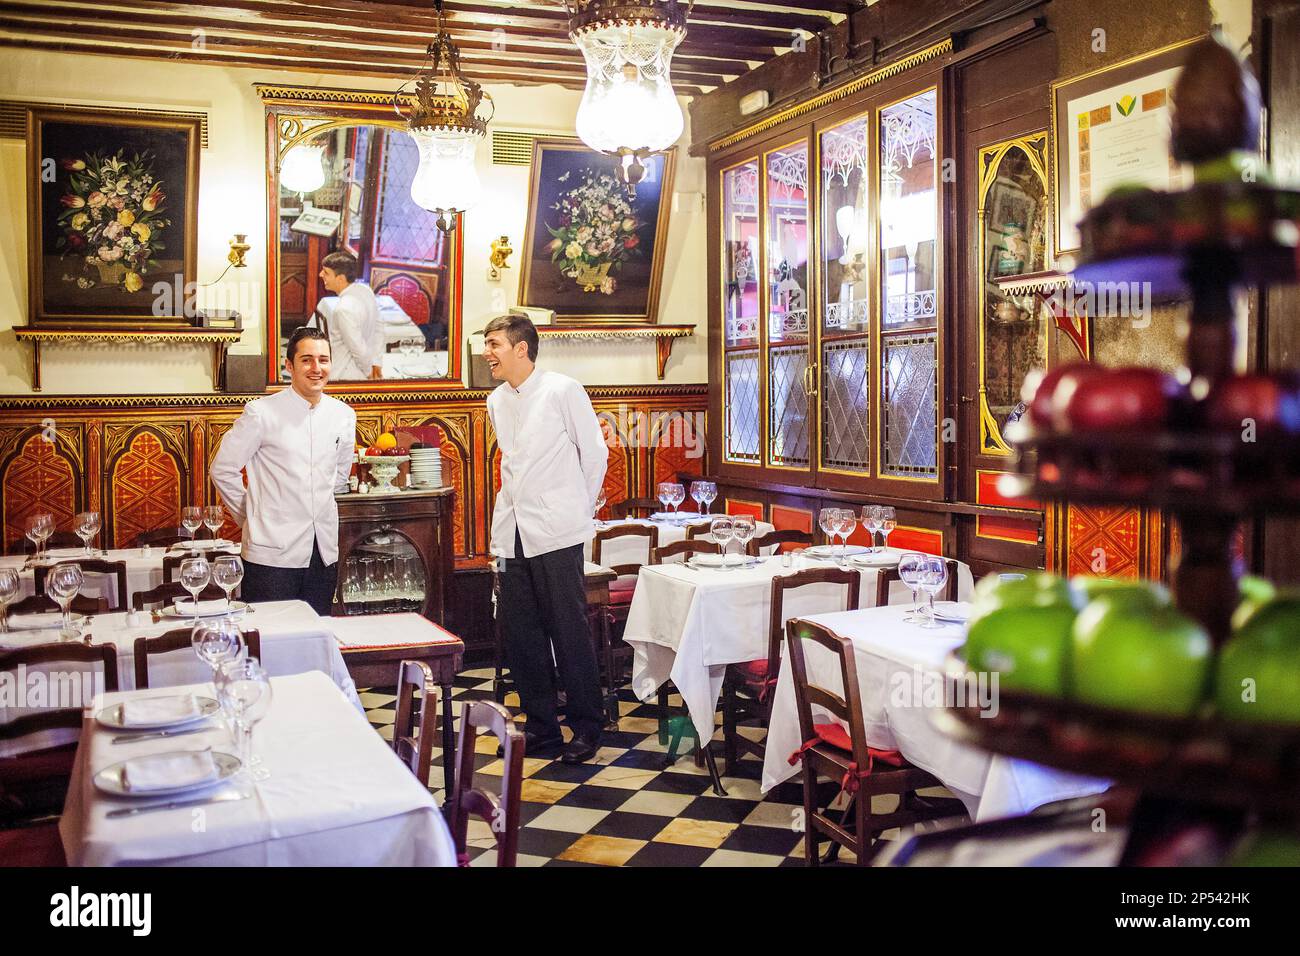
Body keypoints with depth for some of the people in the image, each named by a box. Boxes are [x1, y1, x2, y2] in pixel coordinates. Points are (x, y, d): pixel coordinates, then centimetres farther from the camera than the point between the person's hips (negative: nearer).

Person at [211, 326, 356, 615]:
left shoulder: (344, 416, 7)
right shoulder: (261, 413, -8)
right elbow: (223, 470, -1)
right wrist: (251, 517, 4)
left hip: (324, 550, 5)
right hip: (272, 553, -5)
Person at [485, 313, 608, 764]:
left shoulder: (562, 390, -6)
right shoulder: (496, 401, 12)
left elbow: (595, 453, -2)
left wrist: (579, 511, 3)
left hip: (556, 532, -6)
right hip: (511, 533, 6)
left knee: (569, 632, -1)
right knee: (520, 633, 9)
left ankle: (586, 726, 11)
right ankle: (541, 725, 21)